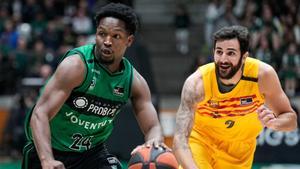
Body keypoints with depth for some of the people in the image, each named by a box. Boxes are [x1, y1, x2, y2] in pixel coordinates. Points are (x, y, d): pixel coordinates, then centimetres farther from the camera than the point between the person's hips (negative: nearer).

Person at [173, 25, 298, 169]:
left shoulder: (263, 74, -27)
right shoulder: (197, 83, -32)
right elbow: (180, 138, -37)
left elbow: (291, 119, -15)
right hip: (201, 142, -2)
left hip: (240, 151, 2)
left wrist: (273, 123, -40)